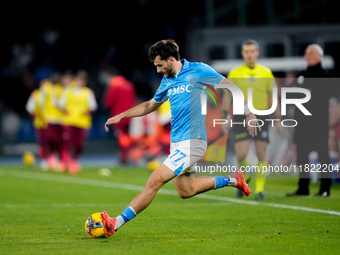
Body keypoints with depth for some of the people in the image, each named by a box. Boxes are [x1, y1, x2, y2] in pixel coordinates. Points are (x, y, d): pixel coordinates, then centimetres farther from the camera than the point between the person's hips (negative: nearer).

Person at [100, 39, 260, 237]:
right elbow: (151, 105, 28)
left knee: (155, 180, -16)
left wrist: (249, 113, -9)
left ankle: (116, 224, -17)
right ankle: (232, 180, 30)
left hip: (192, 141, -9)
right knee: (186, 191, 14)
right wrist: (120, 116, 22)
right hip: (176, 142, 9)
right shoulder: (167, 81, 12)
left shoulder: (199, 71, -9)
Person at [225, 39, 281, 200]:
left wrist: (278, 120, 10)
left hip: (261, 117, 1)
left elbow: (272, 97, 12)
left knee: (261, 154, -4)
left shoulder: (266, 73, 7)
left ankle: (259, 189, 3)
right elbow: (227, 96, 6)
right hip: (241, 117, -1)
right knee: (241, 155, -11)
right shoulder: (234, 74, 4)